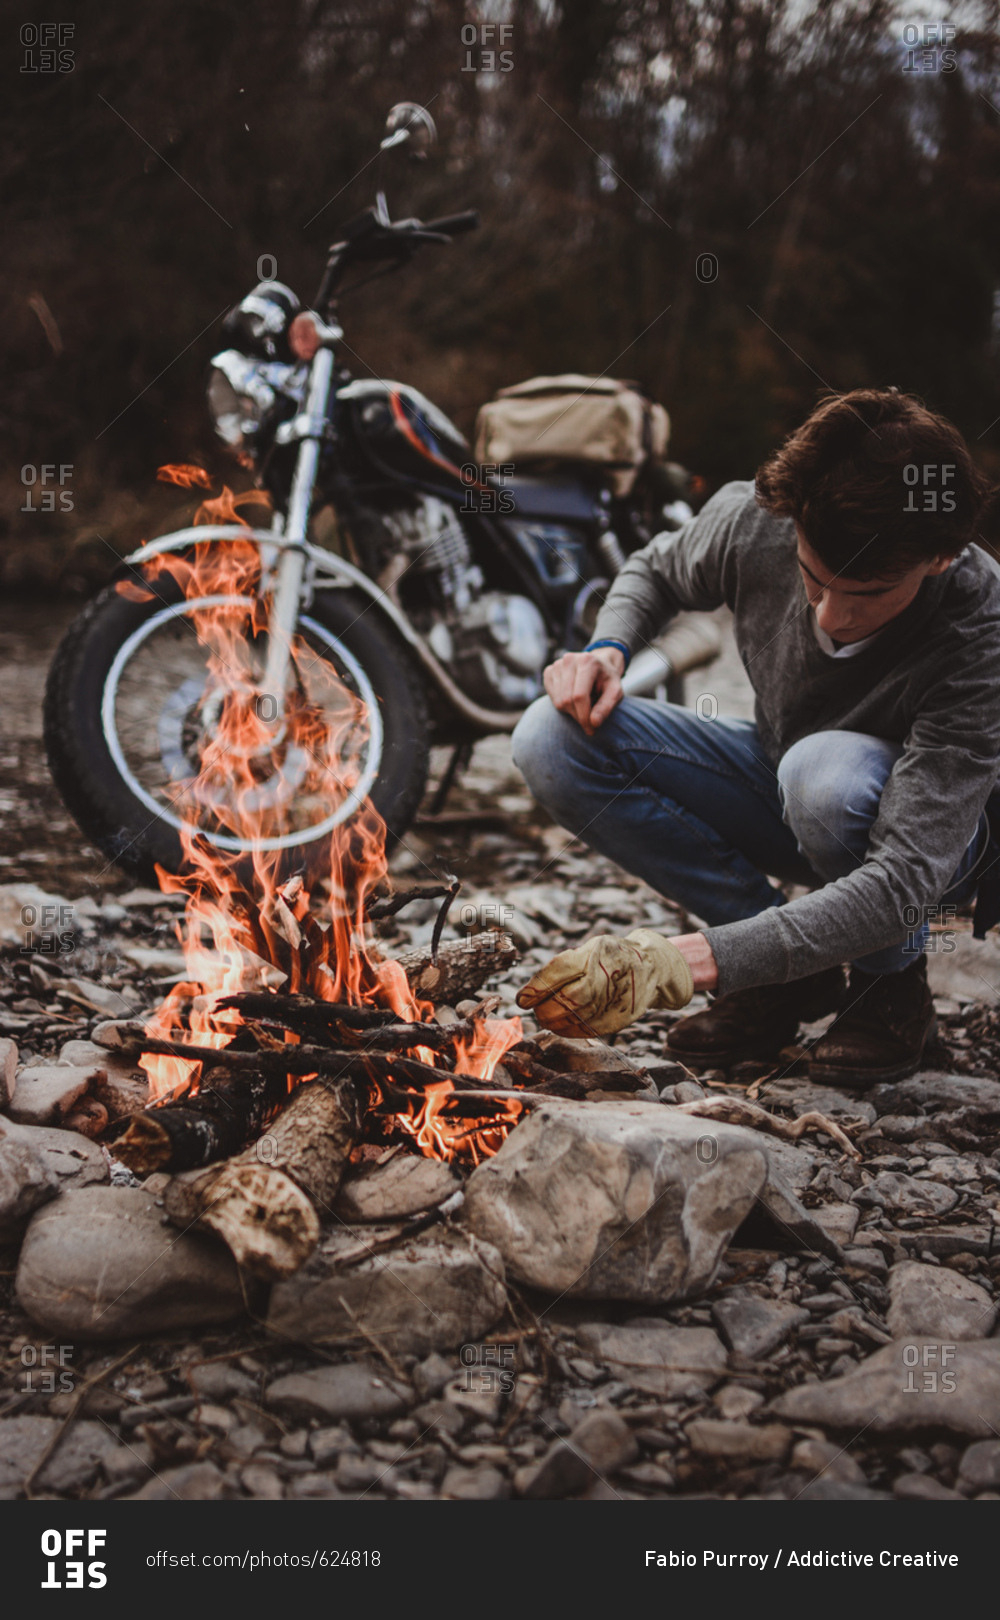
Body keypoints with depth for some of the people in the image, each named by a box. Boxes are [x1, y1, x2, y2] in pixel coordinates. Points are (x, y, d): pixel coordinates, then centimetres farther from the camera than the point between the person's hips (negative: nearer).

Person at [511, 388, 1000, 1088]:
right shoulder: (754, 522, -23)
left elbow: (901, 886, -40)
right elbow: (654, 571, 4)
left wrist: (695, 959, -48)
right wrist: (607, 651, -19)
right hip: (780, 792, 5)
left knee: (827, 771, -42)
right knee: (553, 740, -18)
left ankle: (894, 984, -7)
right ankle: (790, 975, -8)